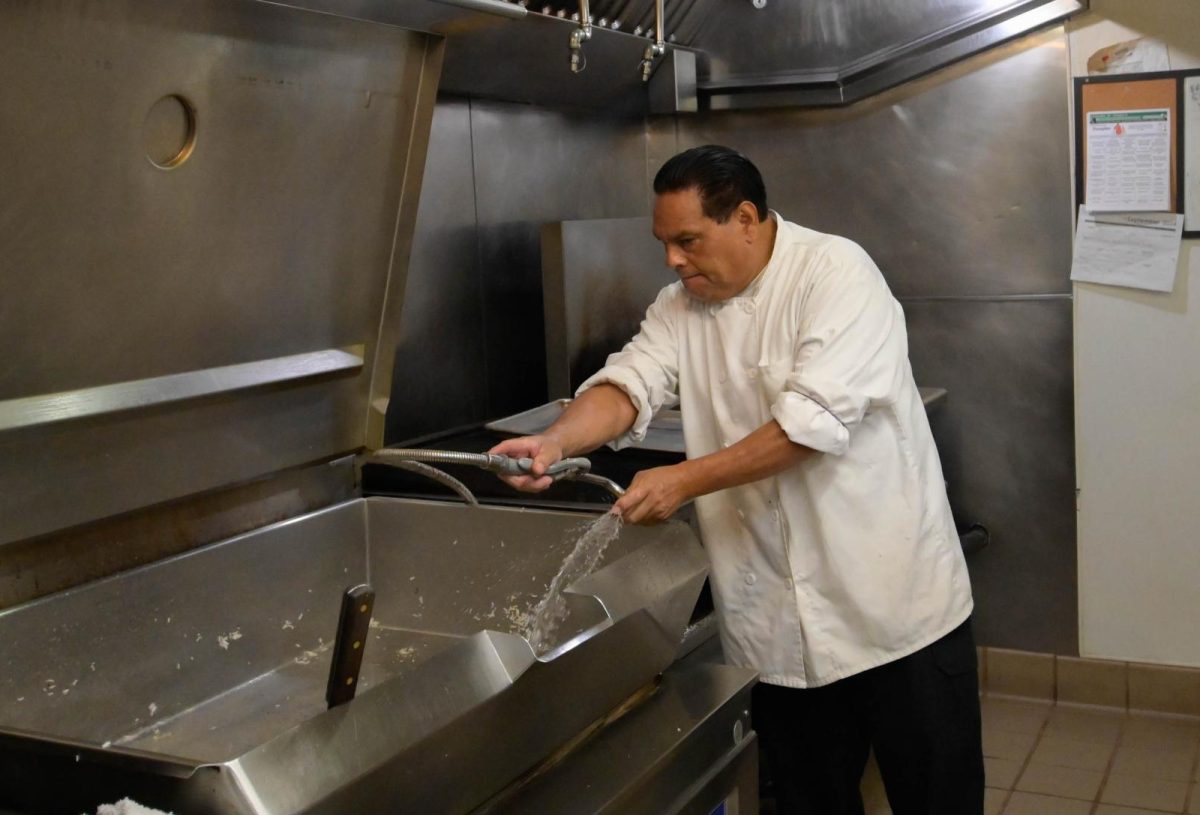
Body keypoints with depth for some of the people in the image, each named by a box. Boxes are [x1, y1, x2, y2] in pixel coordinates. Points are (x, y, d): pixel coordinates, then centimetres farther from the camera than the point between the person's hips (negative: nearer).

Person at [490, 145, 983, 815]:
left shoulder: (836, 274, -14)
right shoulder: (682, 306, 5)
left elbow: (816, 419, -24)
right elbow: (630, 384, -8)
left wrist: (685, 481, -24)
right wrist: (556, 441, -28)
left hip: (894, 602, -5)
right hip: (781, 624, 5)